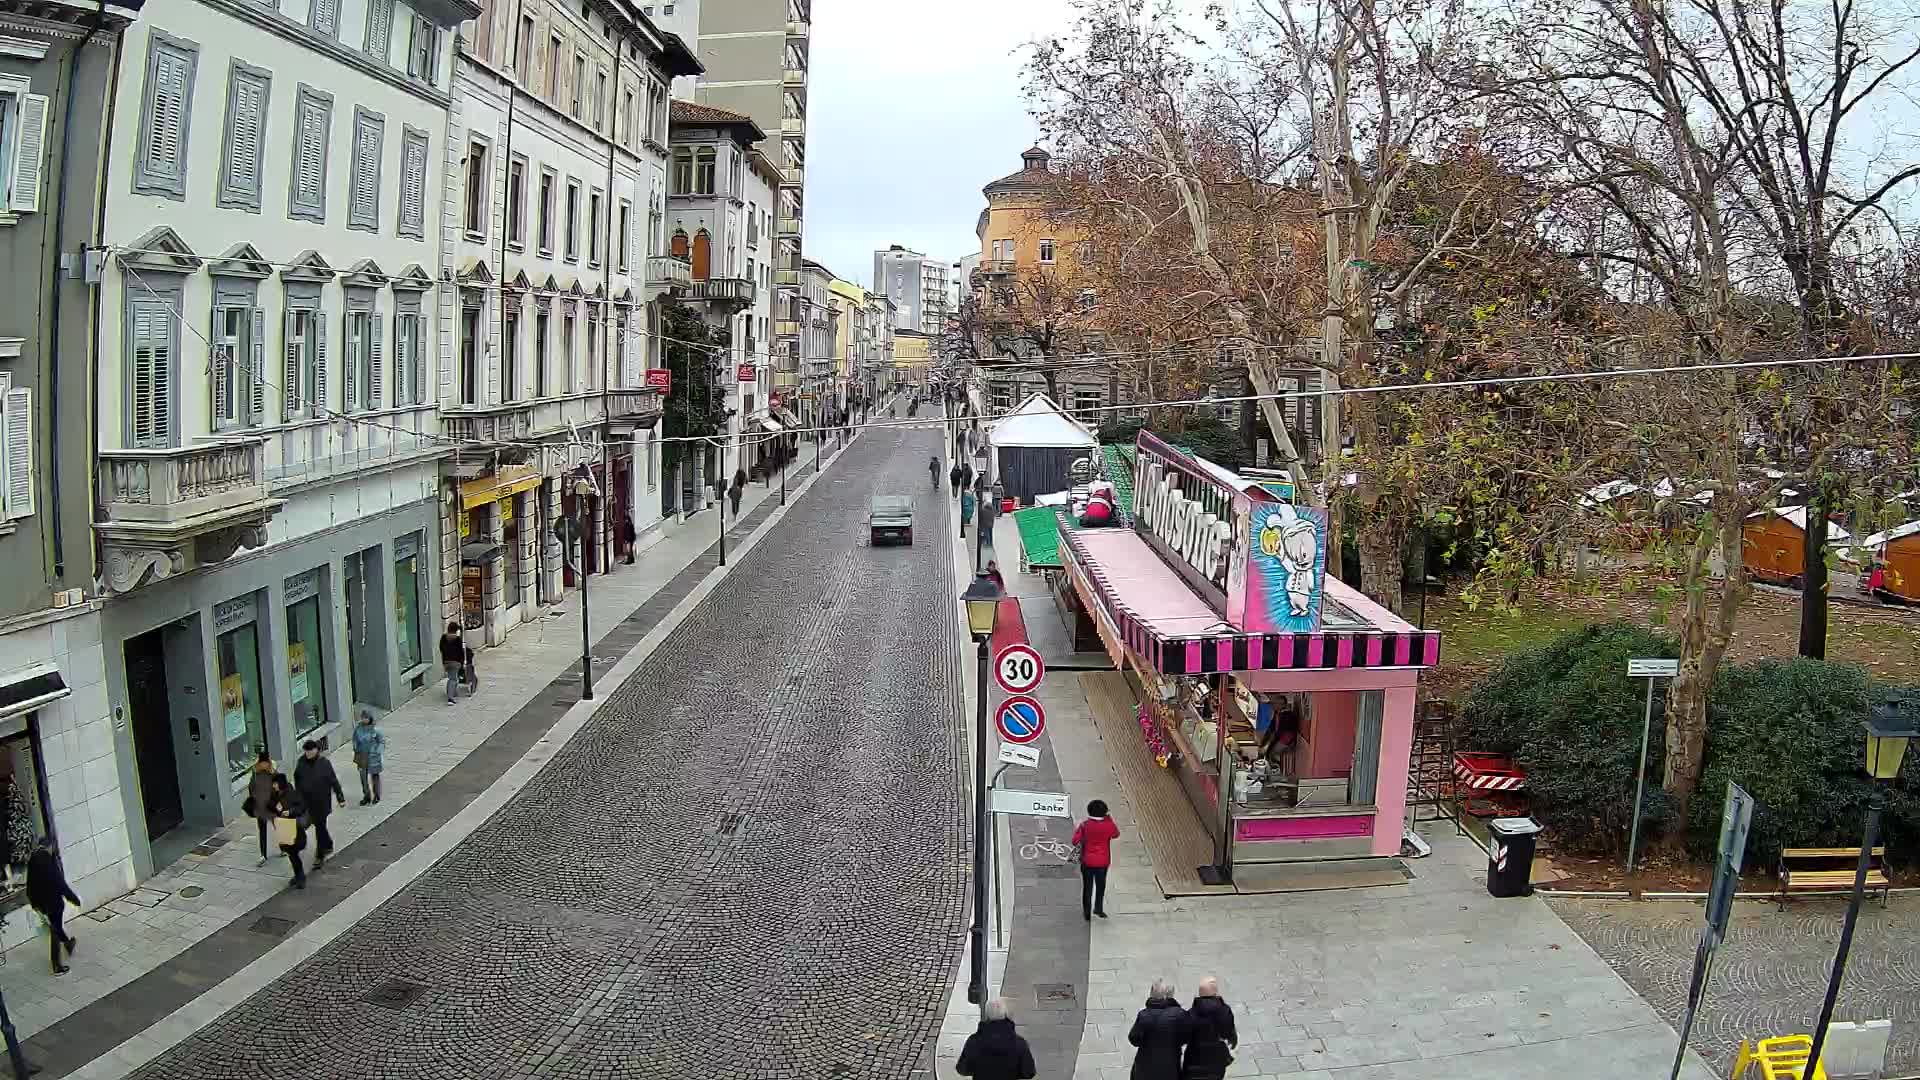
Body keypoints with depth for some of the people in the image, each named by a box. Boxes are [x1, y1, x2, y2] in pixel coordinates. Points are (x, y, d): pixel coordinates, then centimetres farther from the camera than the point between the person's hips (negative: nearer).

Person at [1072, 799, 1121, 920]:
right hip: (1103, 861, 0)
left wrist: (1076, 830, 10)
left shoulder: (1084, 825, -14)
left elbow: (1076, 841, -9)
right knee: (1100, 885, 21)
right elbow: (1116, 834, 10)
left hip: (1087, 861, 0)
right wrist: (1110, 821, 13)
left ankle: (1087, 912, 15)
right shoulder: (1108, 825, -12)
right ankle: (1098, 907, 13)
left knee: (1087, 886, 12)